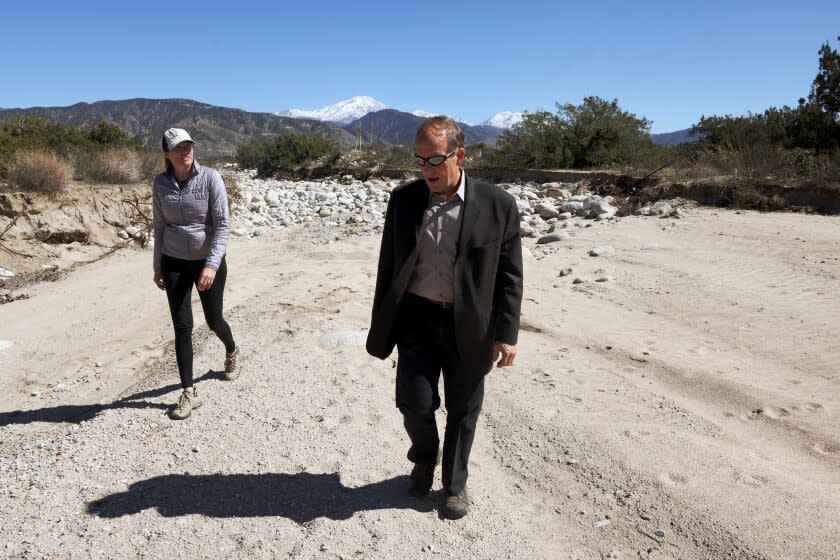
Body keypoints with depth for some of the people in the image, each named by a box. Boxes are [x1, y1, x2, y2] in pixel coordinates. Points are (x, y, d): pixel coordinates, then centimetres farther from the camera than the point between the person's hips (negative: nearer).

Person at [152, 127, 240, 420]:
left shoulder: (210, 178, -12)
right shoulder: (160, 183, -1)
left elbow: (223, 224, -15)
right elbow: (159, 227, 8)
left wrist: (212, 265, -23)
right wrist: (158, 267, 10)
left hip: (209, 262, -2)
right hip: (175, 263, 2)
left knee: (213, 320, 13)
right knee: (182, 326, -2)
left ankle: (231, 351, 48)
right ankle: (188, 393, 8)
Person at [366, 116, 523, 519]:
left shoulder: (497, 205, -9)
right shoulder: (403, 199, -2)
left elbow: (509, 274, -4)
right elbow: (388, 265, 4)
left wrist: (506, 332, -8)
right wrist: (383, 324, 5)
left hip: (468, 325, -1)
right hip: (417, 319, 1)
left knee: (462, 411, 11)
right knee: (415, 404, 2)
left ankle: (455, 484, 35)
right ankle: (424, 459, 36)